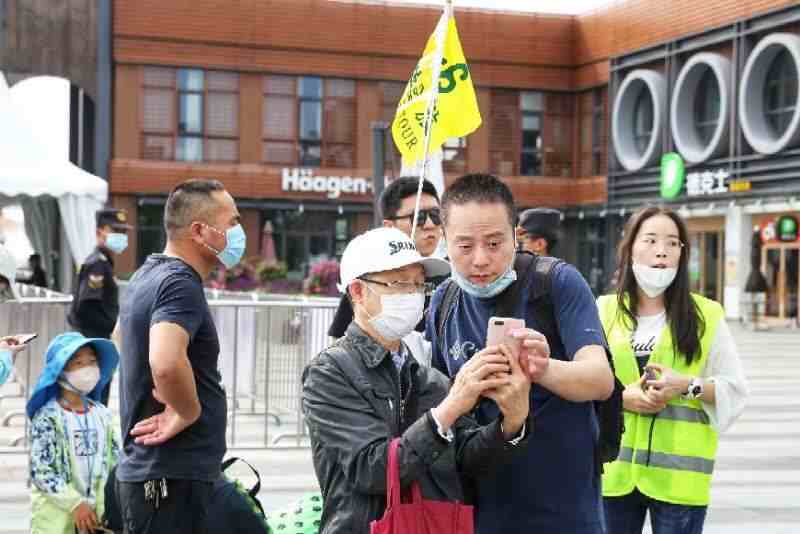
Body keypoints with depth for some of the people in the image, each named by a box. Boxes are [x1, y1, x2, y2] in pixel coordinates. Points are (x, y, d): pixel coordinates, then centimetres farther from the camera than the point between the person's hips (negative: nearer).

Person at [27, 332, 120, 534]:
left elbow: (116, 462, 9)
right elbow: (41, 471, -14)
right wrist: (74, 503, -20)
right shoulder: (47, 416, -9)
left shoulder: (102, 414, 7)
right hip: (57, 516, -5)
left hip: (100, 514, 5)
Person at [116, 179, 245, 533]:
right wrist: (189, 412, -19)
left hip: (146, 469, 10)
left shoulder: (149, 275, 14)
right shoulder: (181, 285, -18)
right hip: (173, 477, -10)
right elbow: (166, 363, -36)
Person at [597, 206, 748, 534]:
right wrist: (622, 396, -13)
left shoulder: (705, 316, 2)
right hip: (613, 467, 2)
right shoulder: (604, 311, 5)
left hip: (679, 472, -1)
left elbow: (735, 389, 3)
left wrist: (687, 385, -13)